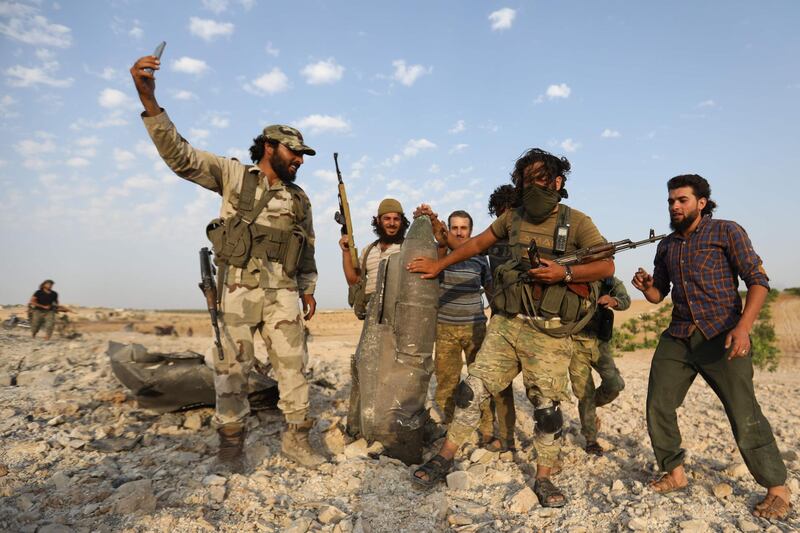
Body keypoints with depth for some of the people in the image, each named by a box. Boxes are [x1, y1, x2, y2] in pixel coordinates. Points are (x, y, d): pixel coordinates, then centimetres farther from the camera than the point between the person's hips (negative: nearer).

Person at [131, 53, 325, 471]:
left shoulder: (300, 199, 16)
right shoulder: (233, 175, 4)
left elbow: (307, 251, 21)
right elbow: (179, 155, -5)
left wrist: (308, 290, 13)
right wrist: (148, 99, -16)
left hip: (283, 292, 3)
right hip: (238, 287, -3)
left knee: (293, 365, 2)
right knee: (234, 367, 2)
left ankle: (296, 438, 14)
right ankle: (231, 442, 16)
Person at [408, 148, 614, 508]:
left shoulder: (576, 221, -1)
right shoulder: (513, 218, 11)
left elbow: (607, 266, -3)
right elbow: (478, 243, 22)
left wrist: (564, 274, -18)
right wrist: (439, 265, 23)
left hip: (549, 332, -3)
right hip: (506, 323, 4)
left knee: (547, 407, 2)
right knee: (472, 390, 1)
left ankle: (543, 480, 21)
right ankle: (444, 459, 15)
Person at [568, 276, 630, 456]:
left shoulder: (612, 282, 5)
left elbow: (625, 300, -12)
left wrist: (613, 301, -35)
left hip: (599, 341, 3)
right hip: (576, 341, -2)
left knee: (615, 384, -13)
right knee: (584, 393, -1)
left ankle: (592, 406, 21)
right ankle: (590, 440, 18)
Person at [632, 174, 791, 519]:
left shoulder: (727, 232, -2)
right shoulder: (666, 246, 13)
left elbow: (758, 280, -8)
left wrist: (743, 327, -22)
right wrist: (646, 287, -5)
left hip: (721, 336, -5)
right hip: (677, 338, 6)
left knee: (745, 416, -5)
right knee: (658, 407, 4)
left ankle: (777, 490, 13)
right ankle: (675, 474, 20)